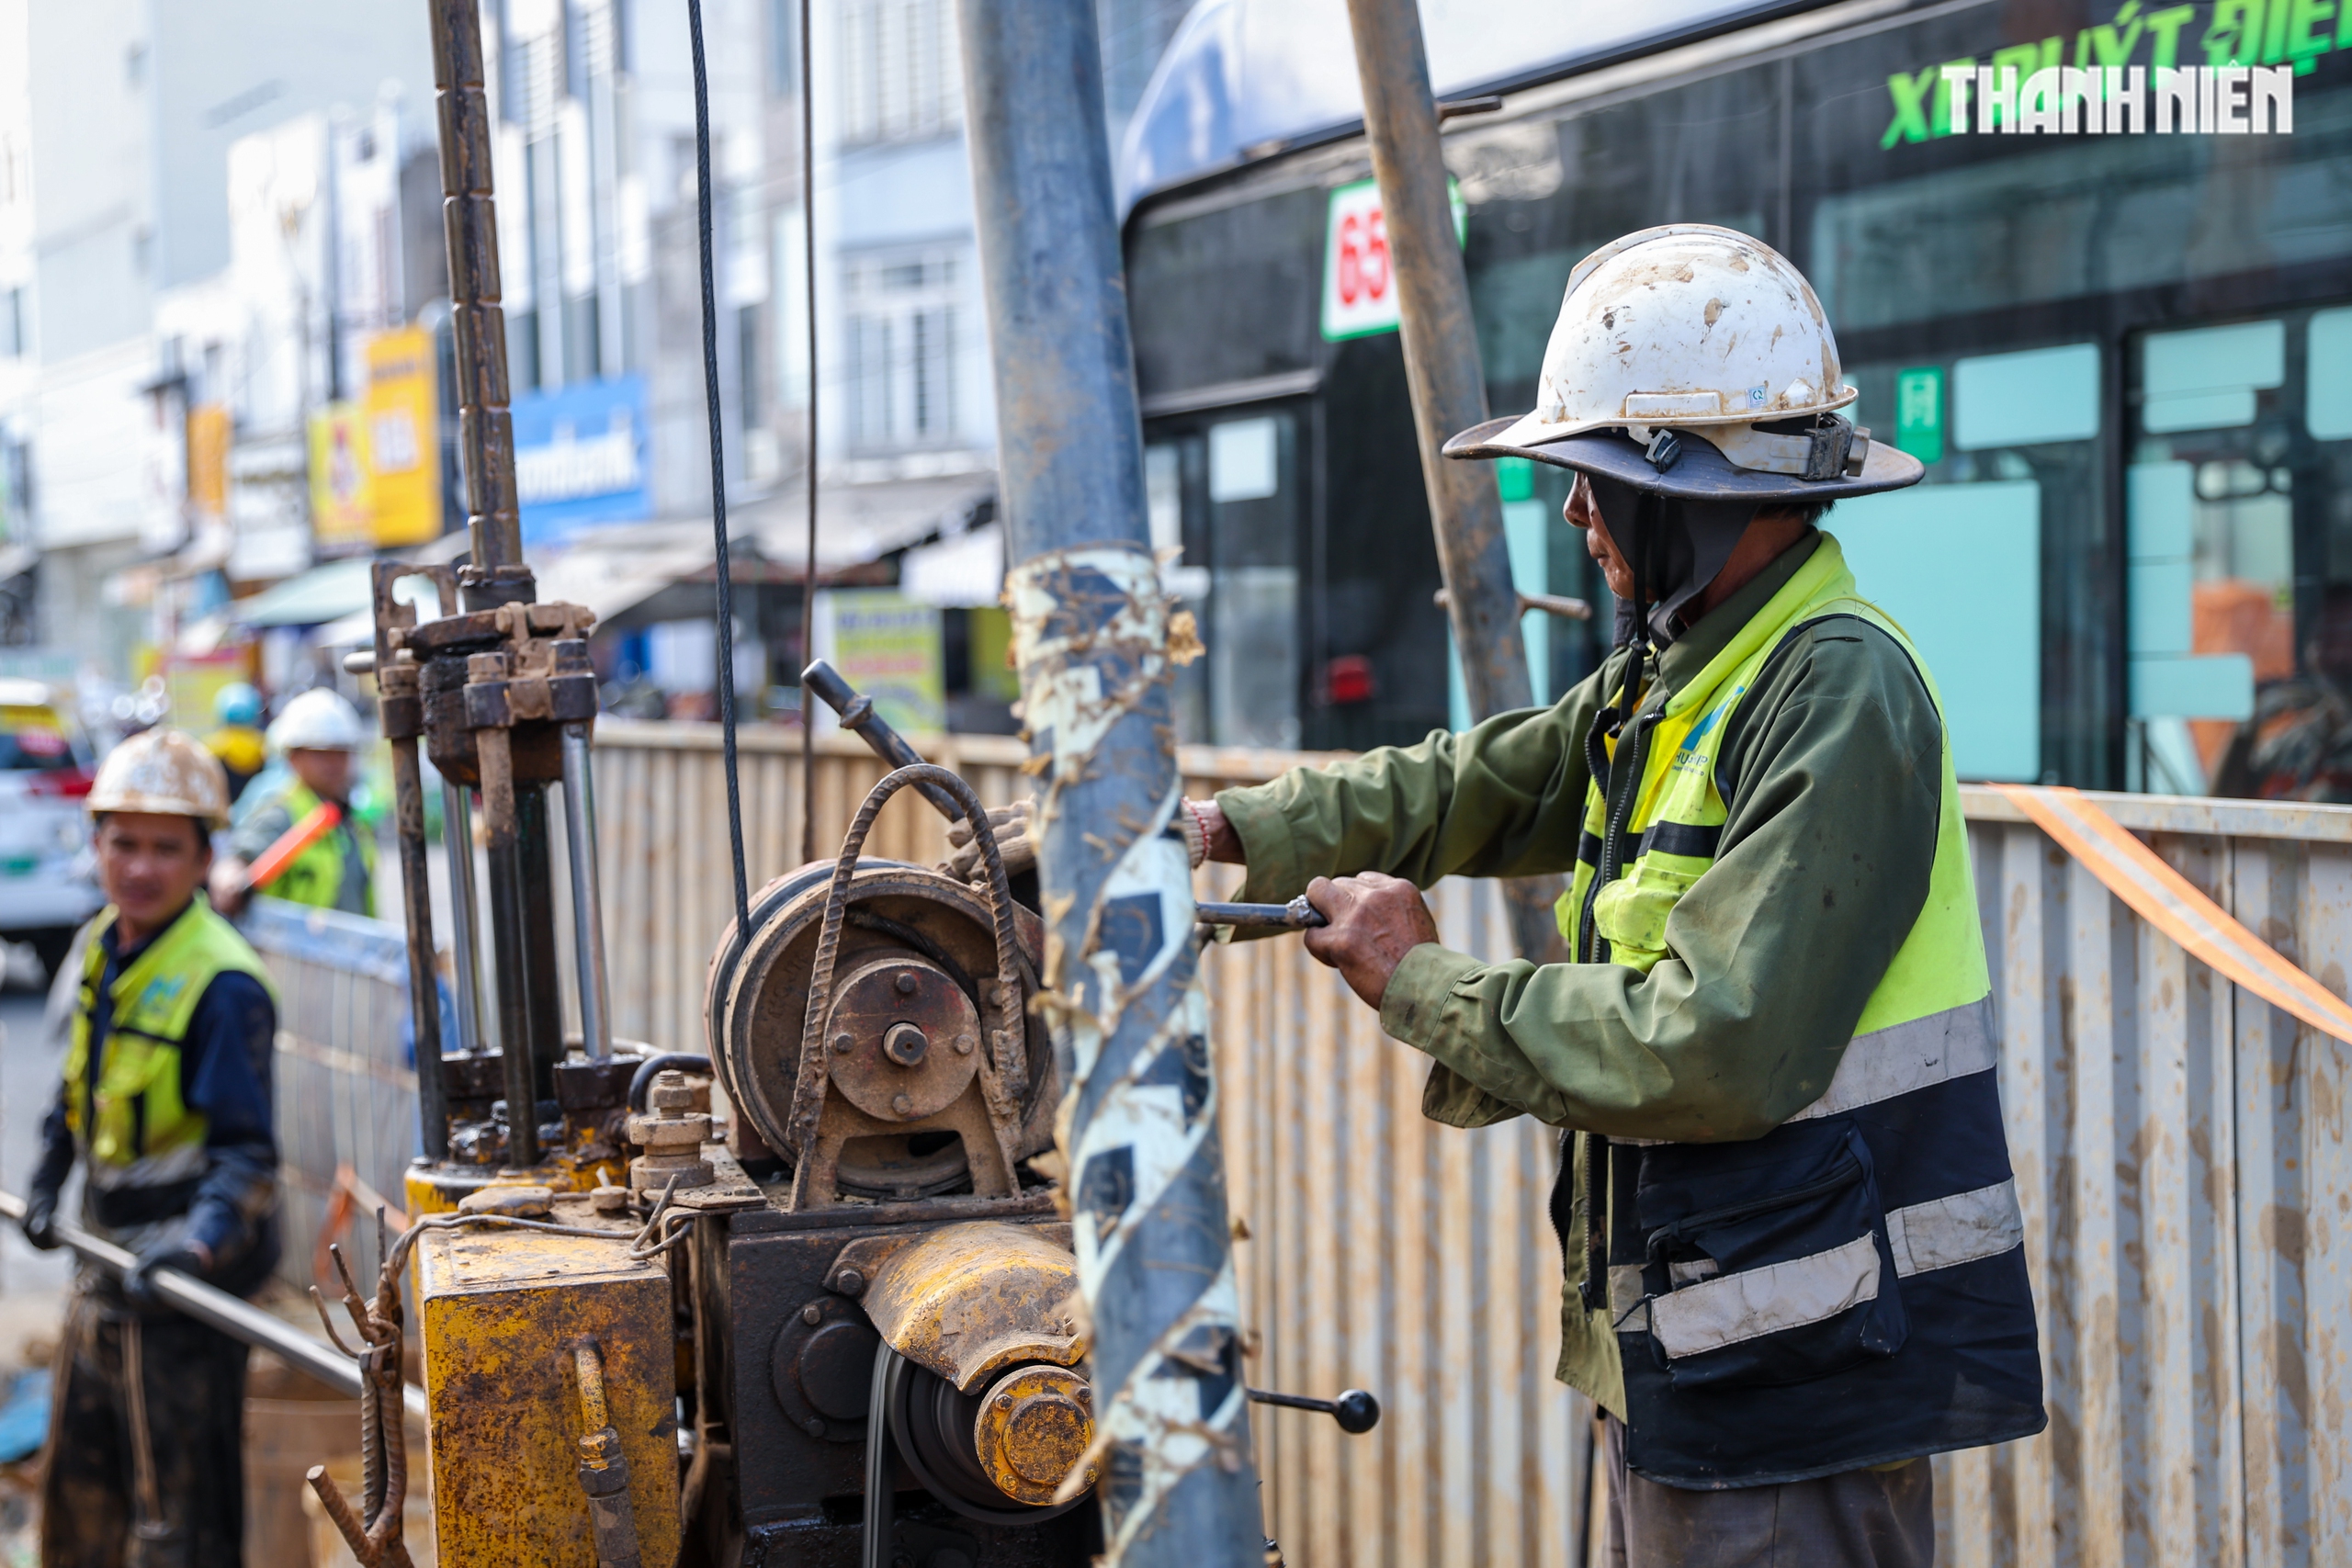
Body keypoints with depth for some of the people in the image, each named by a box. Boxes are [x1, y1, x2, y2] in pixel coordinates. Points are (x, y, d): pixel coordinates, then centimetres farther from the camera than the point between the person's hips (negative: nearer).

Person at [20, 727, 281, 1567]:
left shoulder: (221, 984, -20)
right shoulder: (103, 947, 7)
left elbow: (245, 1148, -25)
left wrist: (202, 1240, -39)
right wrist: (48, 1180, 27)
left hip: (183, 1276, -9)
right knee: (78, 1482, 22)